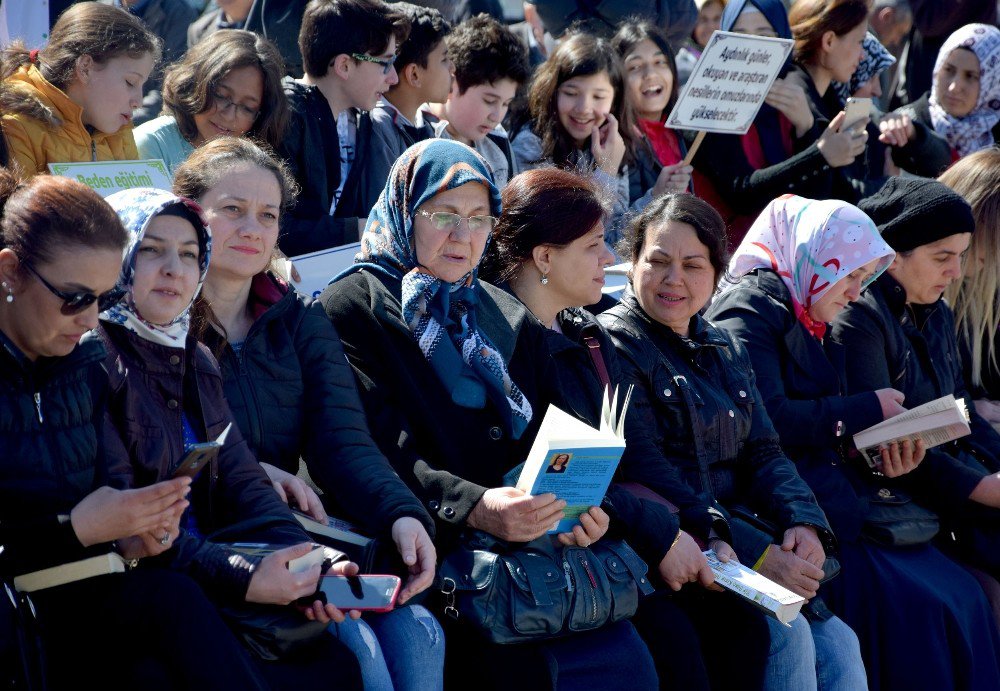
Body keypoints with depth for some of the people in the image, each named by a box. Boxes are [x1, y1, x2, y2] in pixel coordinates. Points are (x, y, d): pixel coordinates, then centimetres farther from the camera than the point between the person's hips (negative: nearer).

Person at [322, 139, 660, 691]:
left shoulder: (509, 320, 23)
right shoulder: (353, 308, 4)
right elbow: (380, 450, -9)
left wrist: (574, 506, -8)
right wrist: (473, 507, -24)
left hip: (523, 537, 5)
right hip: (433, 548, -5)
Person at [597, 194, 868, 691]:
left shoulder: (726, 351, 20)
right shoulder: (614, 344, -5)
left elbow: (763, 454, 15)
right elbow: (646, 475, -15)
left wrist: (803, 522, -9)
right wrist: (754, 553, -21)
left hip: (742, 531, 7)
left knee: (838, 646, -13)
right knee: (787, 635, -26)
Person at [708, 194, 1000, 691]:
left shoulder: (810, 325, 21)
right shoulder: (750, 309, -7)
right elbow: (767, 421, -20)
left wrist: (881, 462, -2)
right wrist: (867, 409, -10)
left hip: (842, 505, 9)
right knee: (914, 610, -22)